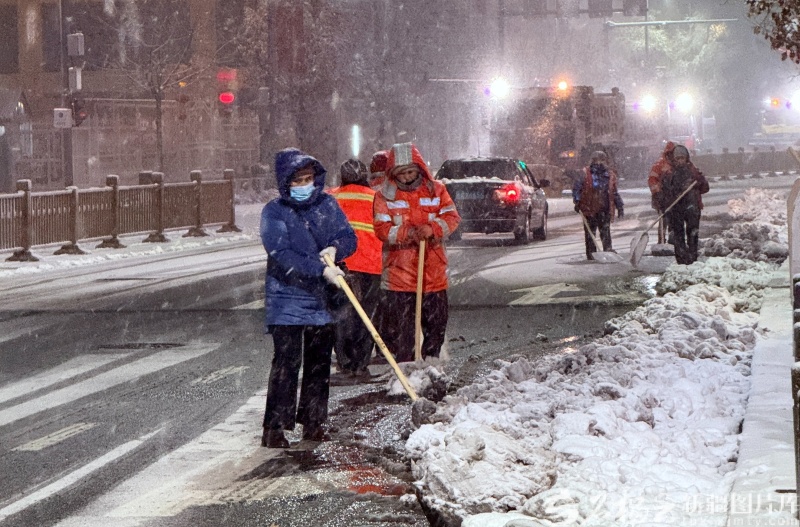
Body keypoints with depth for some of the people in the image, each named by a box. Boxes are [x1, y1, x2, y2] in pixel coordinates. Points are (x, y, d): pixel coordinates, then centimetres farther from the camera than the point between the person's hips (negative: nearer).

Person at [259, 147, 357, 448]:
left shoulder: (327, 205, 5)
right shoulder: (274, 212, -9)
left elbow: (349, 237, 5)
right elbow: (282, 255, -19)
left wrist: (335, 248, -19)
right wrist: (321, 270, -26)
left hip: (321, 299, 5)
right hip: (286, 298, -5)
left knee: (320, 361, 12)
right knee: (287, 361, -11)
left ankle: (313, 422, 24)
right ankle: (274, 427, -7)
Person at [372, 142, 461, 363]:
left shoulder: (435, 190, 6)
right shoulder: (385, 195, -1)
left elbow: (452, 217, -1)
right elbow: (381, 228, -9)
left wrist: (432, 229, -21)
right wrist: (409, 233, -25)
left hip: (433, 271, 3)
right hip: (398, 270, -3)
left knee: (436, 321, 11)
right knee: (399, 327, -2)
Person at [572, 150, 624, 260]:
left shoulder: (610, 175, 12)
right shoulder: (585, 174, 0)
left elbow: (615, 193, 18)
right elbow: (576, 188, -3)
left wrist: (620, 206, 16)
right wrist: (577, 201, -15)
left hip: (605, 210, 2)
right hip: (590, 210, -2)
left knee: (606, 230, -5)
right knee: (590, 233, 3)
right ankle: (591, 253, 7)